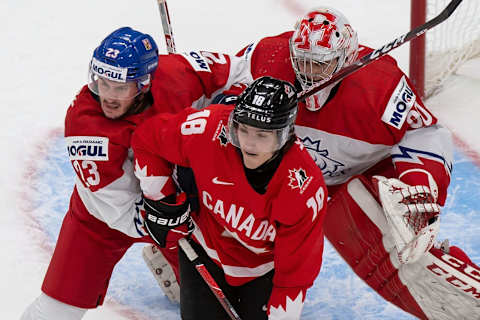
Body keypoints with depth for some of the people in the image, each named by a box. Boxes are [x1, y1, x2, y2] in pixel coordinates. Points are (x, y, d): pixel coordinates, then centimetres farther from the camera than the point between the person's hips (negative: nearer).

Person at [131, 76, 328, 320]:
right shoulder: (210, 129, -29)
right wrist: (159, 200, -9)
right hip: (207, 254, 1)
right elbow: (147, 138, -10)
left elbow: (295, 272, -23)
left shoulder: (306, 189, -31)